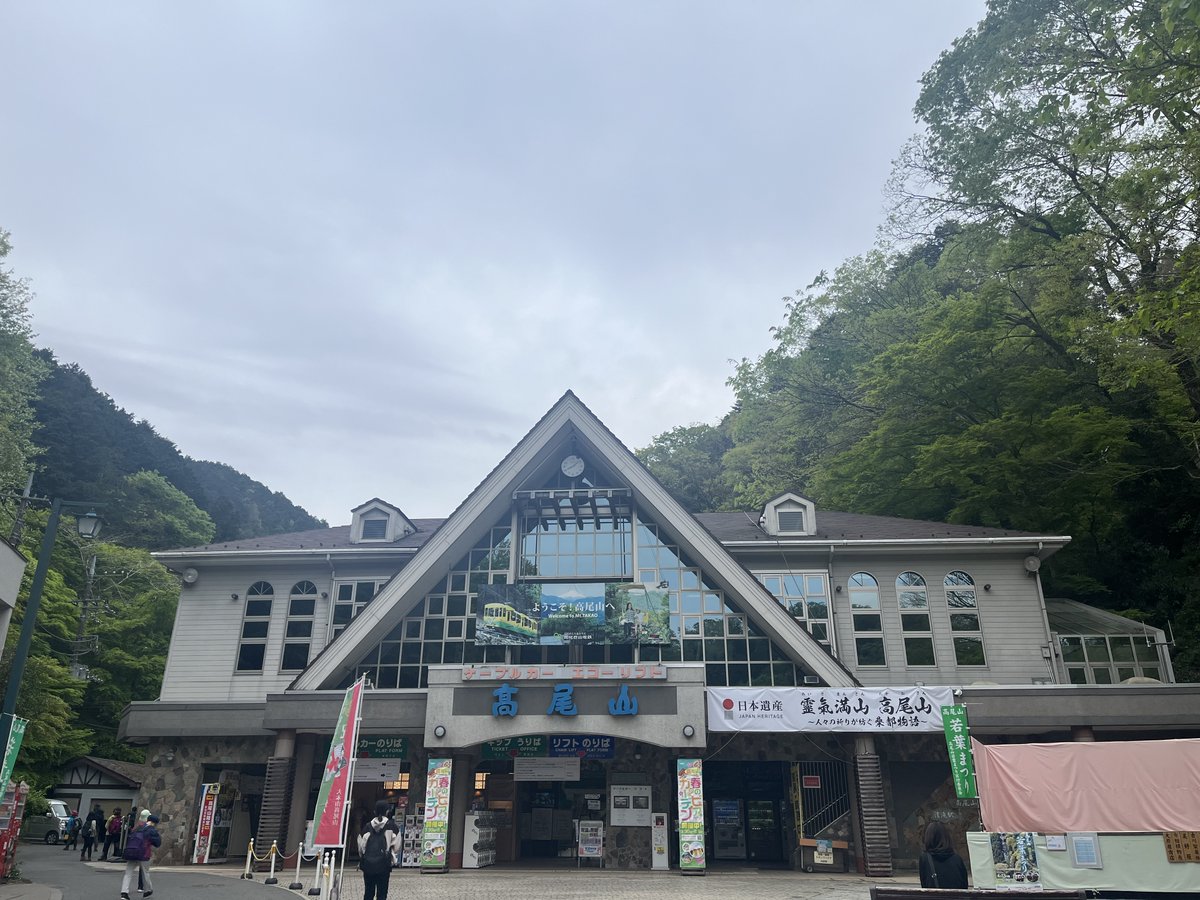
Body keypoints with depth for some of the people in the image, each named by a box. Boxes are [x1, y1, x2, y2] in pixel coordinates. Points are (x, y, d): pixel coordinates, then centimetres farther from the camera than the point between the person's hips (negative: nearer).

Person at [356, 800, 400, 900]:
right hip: (383, 864, -3)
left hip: (368, 863, 3)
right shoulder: (391, 825, -2)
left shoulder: (368, 826, 5)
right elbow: (396, 846, -2)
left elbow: (360, 845, 3)